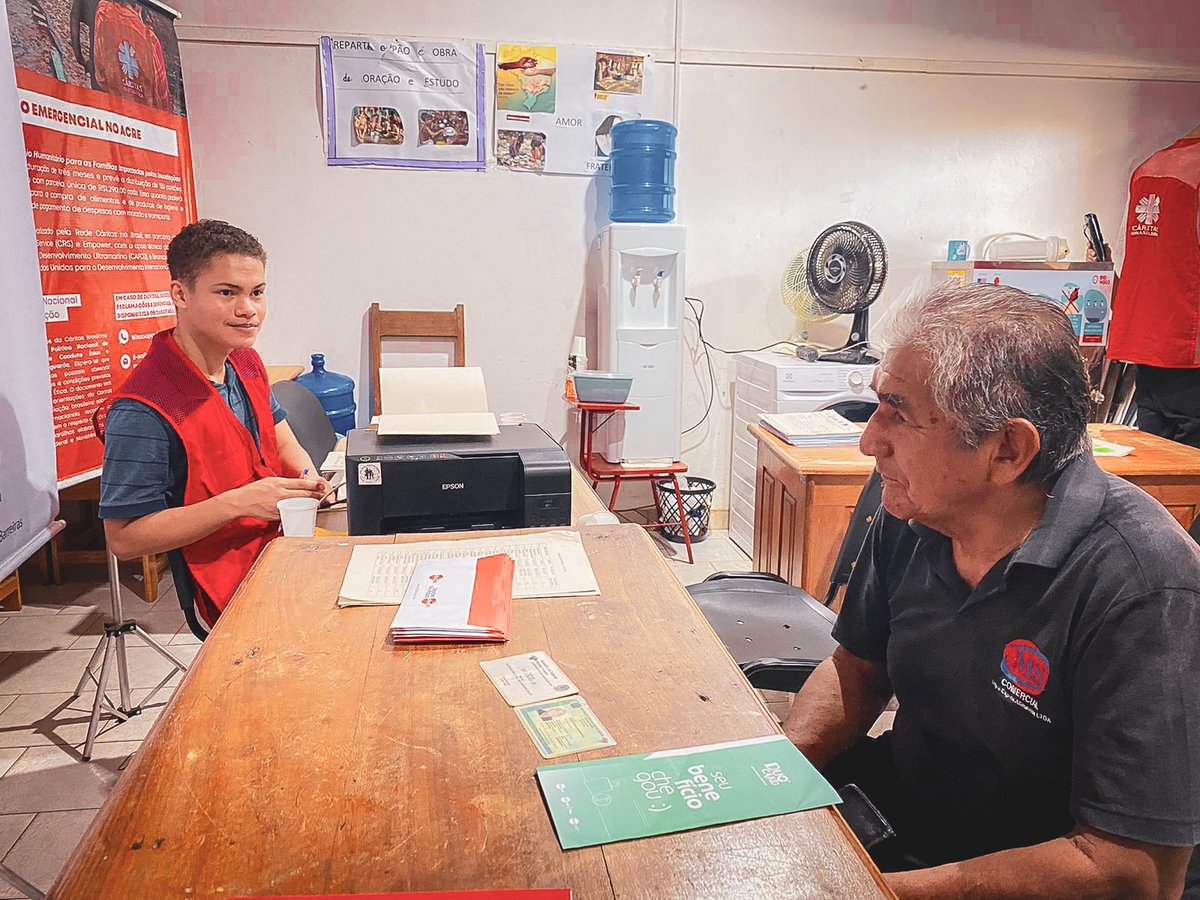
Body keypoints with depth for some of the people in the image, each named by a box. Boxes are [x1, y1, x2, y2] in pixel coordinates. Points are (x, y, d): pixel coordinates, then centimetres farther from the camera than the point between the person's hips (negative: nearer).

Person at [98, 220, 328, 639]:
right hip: (230, 596, -8)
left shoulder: (246, 363, 6)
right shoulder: (142, 411, -20)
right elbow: (124, 538, -17)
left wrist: (307, 478, -9)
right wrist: (239, 502, -26)